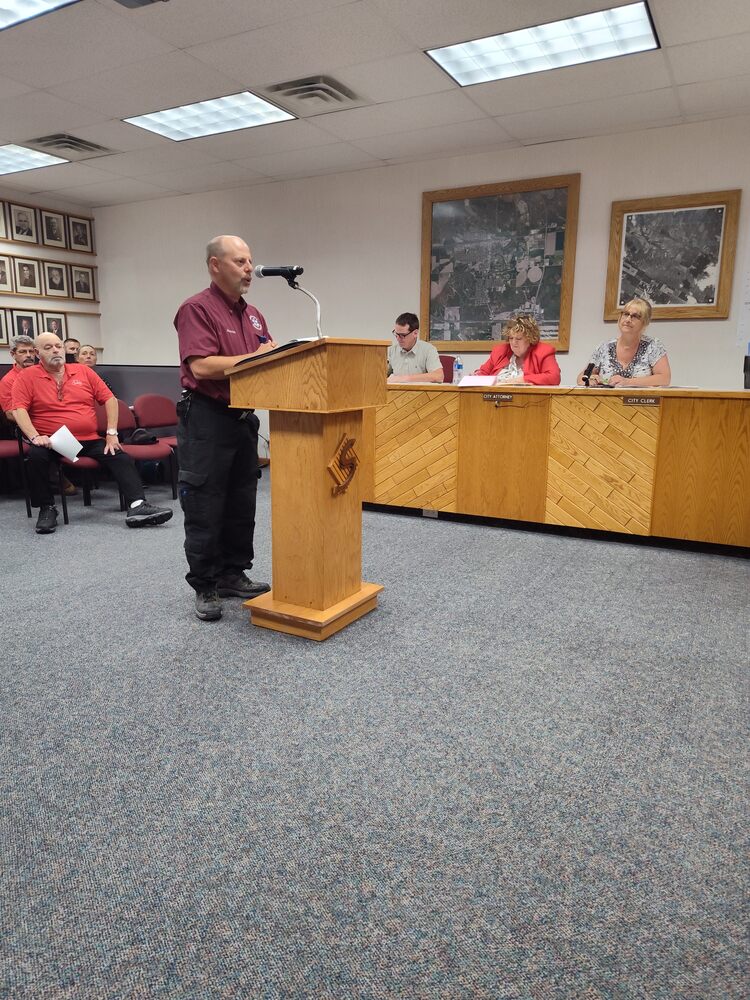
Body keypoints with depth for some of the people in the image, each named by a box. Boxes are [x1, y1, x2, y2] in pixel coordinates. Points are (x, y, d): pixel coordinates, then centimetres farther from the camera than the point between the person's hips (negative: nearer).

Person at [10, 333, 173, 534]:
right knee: (36, 456, -33)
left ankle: (137, 506, -27)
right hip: (51, 442, -2)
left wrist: (112, 433, 1)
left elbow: (109, 399, 11)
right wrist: (34, 436, -23)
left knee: (122, 458, -17)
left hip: (90, 441, 3)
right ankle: (46, 508, -15)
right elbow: (19, 409, -7)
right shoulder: (27, 377, 4)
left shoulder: (83, 371, 12)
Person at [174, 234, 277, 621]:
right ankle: (205, 588, 9)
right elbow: (201, 366, -21)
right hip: (206, 419, -8)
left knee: (242, 505, 13)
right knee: (205, 510, -1)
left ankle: (233, 575, 26)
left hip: (243, 418, 8)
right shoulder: (197, 308, -9)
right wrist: (254, 358, -18)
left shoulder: (252, 314, 15)